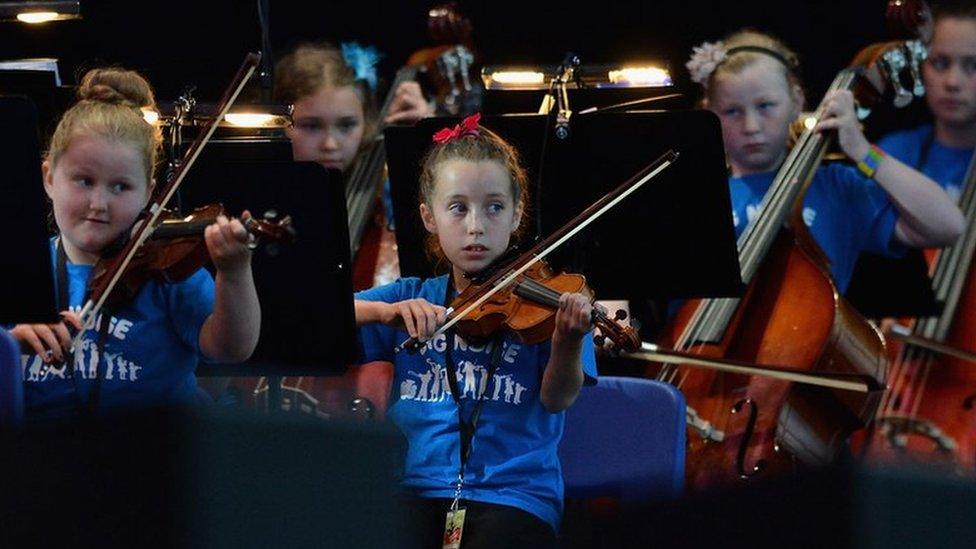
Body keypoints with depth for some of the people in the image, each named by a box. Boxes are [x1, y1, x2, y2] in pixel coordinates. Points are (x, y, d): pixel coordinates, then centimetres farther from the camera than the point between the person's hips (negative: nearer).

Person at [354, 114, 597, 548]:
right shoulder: (411, 298, 12)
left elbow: (557, 398, -9)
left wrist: (568, 340, -30)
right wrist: (383, 312, -17)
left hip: (514, 494, -1)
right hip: (416, 488, 1)